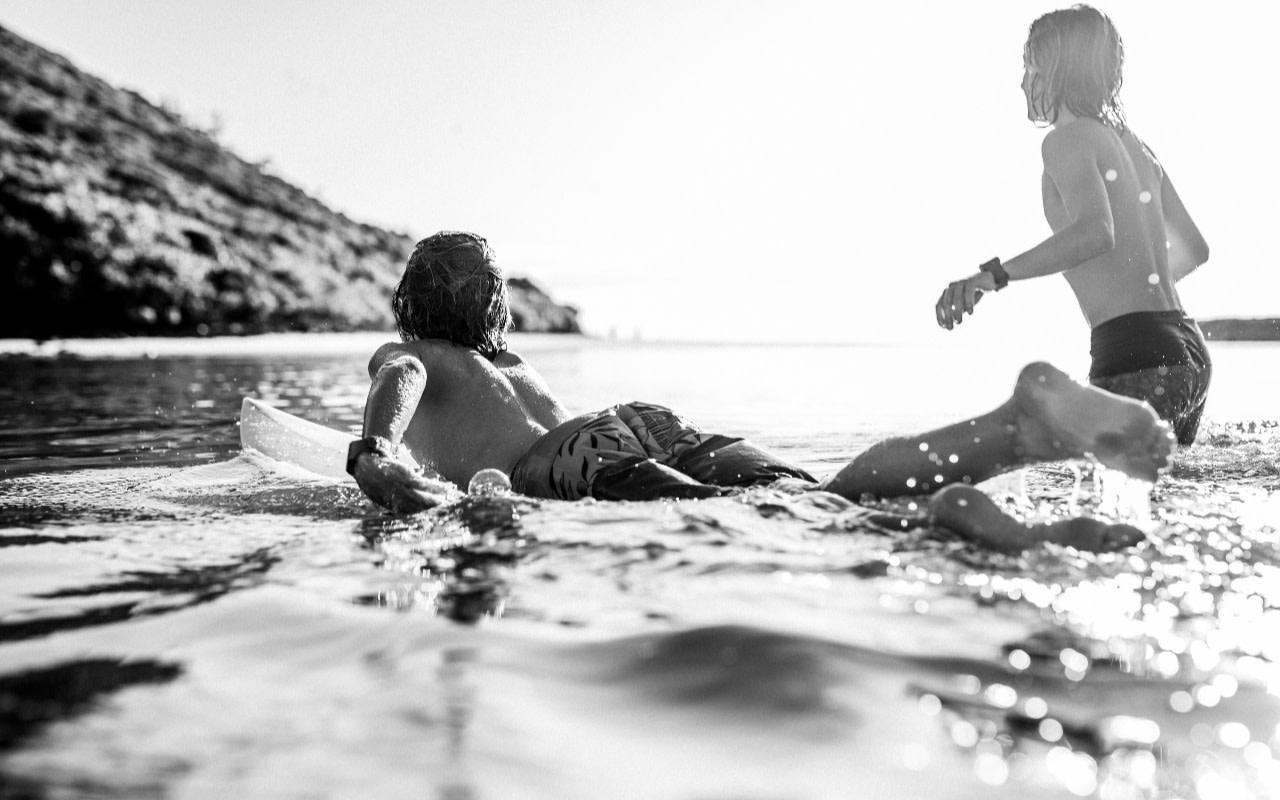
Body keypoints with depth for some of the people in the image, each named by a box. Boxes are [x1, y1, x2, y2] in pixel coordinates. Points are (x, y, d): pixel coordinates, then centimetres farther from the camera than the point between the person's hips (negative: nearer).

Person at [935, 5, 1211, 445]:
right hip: (1188, 348, 9)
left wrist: (994, 274, -28)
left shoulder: (1067, 140, -5)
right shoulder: (1136, 145, 20)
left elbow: (1095, 233, -25)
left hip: (1133, 350, -9)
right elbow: (1195, 248, 27)